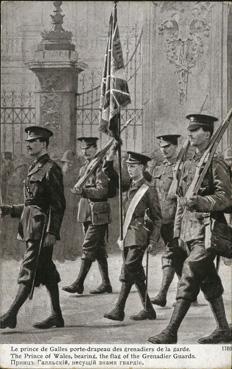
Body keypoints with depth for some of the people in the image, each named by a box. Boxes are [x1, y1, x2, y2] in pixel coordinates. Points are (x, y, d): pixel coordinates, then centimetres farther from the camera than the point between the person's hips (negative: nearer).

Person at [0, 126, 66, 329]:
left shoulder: (51, 169, -10)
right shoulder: (34, 169, 18)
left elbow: (58, 204, -15)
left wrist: (52, 232, -20)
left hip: (42, 229, -9)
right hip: (32, 228, 9)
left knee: (29, 271, -8)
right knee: (46, 272, 11)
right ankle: (57, 316, 17)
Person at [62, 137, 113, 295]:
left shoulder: (101, 167, -10)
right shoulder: (83, 169, 16)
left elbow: (102, 191, -20)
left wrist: (84, 191, -32)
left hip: (98, 215, -9)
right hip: (86, 214, 9)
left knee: (88, 247, -10)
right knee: (99, 249, 10)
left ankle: (79, 283, -9)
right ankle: (106, 284, 15)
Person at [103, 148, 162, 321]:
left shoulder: (149, 189, -7)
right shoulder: (129, 185, 11)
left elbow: (157, 217, -6)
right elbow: (110, 173, 13)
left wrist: (153, 240, -10)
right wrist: (111, 154, -2)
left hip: (140, 235, -7)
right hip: (127, 234, 7)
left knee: (128, 269, -13)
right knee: (136, 273, 9)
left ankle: (119, 310, -14)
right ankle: (148, 310, 18)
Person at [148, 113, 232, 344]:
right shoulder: (188, 166, 16)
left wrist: (200, 202, -28)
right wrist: (178, 232, 17)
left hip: (207, 230, -8)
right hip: (191, 230, 8)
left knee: (189, 277, -12)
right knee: (209, 281, 12)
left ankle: (171, 332, -11)